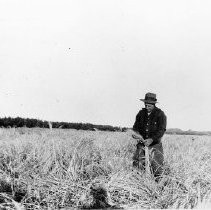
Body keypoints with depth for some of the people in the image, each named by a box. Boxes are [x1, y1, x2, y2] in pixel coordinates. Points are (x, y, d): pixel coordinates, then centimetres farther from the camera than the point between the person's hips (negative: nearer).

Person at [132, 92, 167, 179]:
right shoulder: (141, 113, 6)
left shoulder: (160, 114, -6)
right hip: (142, 143, 3)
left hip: (155, 144, -3)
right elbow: (135, 126, 6)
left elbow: (162, 130, -12)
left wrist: (151, 139, -24)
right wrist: (137, 134, -17)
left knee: (157, 166, -4)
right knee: (137, 163, -1)